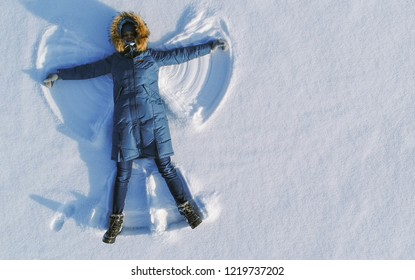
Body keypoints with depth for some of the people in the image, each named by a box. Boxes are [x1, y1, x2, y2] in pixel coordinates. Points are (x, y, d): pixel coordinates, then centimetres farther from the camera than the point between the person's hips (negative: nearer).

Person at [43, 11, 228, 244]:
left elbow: (182, 54, 16)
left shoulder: (153, 57, 14)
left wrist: (212, 46, 17)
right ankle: (117, 219, 8)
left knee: (165, 166, -4)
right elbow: (87, 70, 24)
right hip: (125, 120, 1)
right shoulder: (114, 61, 18)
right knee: (123, 172, 1)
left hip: (153, 118, -1)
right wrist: (60, 75, 27)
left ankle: (186, 207, 7)